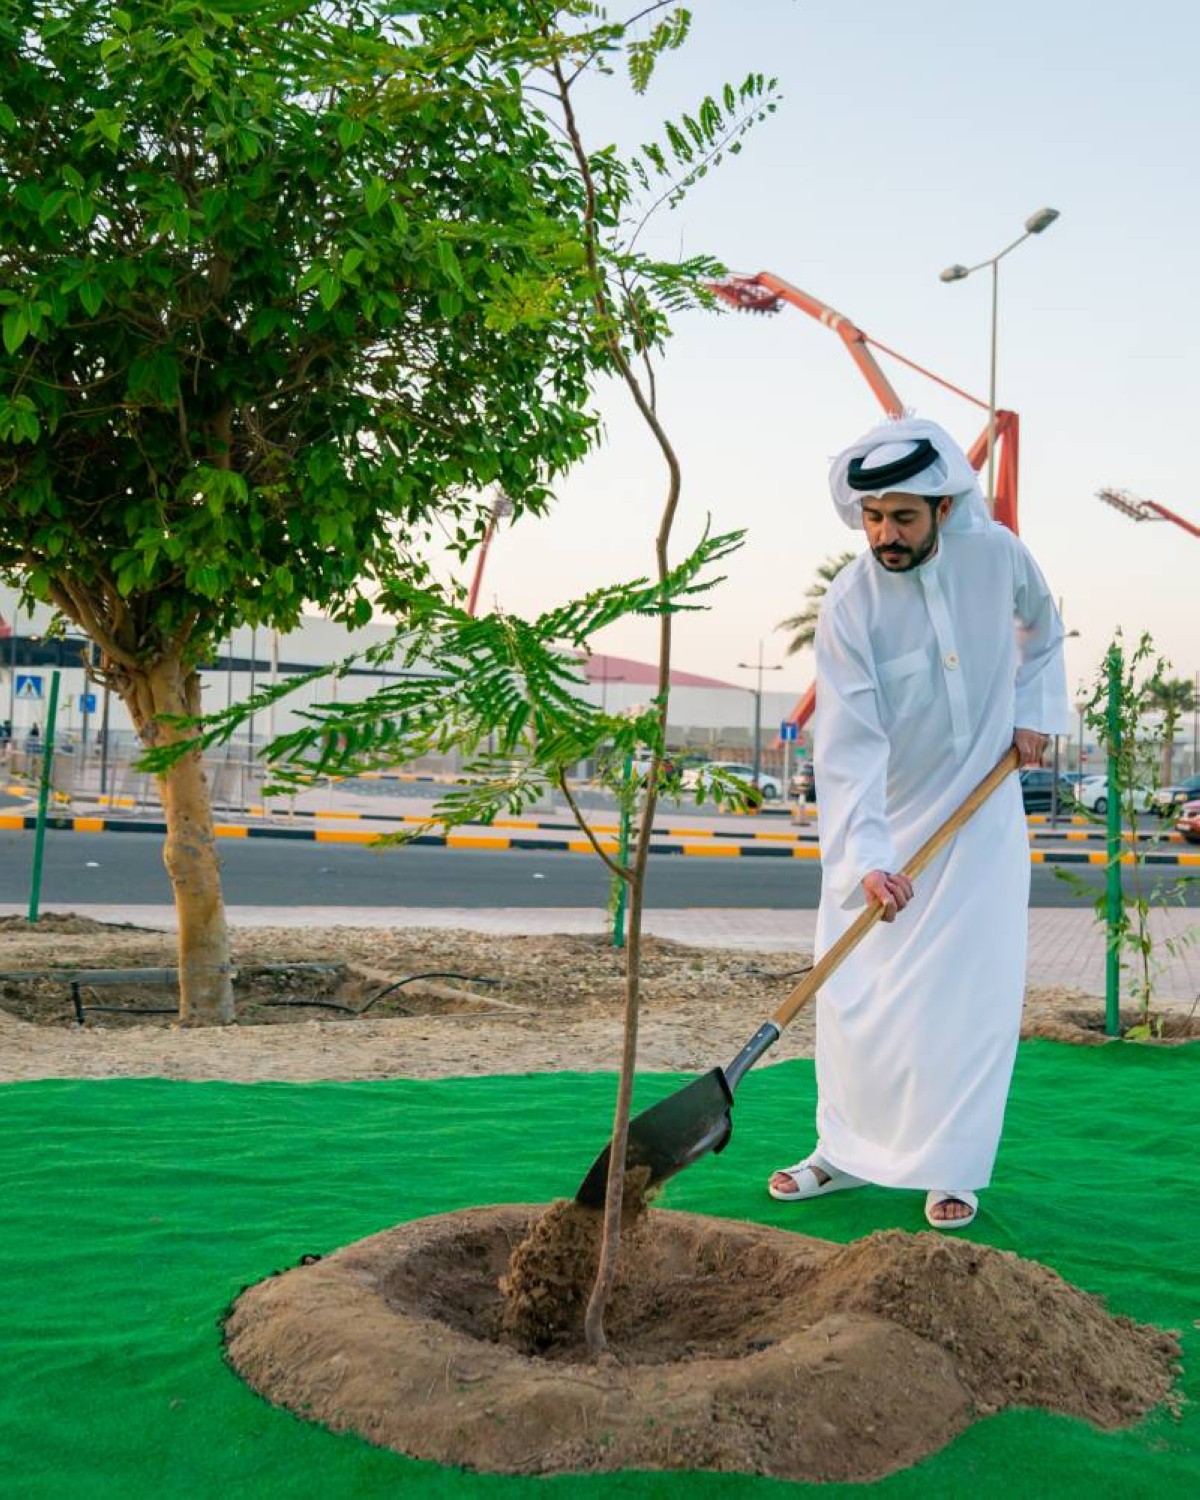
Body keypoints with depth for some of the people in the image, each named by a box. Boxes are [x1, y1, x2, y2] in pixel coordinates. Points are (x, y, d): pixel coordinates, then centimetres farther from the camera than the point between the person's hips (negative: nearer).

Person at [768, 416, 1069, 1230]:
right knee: (854, 995, 4)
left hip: (981, 814, 1)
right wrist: (864, 857, -35)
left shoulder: (996, 551, -9)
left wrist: (1032, 709, 1)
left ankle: (953, 1169, 15)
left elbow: (1042, 627, 14)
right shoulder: (850, 605, -18)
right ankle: (847, 1151, 22)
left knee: (970, 999, 0)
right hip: (885, 822, -1)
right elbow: (849, 743, -25)